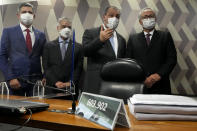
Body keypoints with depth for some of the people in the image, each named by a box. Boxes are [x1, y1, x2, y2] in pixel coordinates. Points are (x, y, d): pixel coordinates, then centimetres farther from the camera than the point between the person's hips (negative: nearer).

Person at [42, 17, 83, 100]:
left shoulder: (78, 47, 6)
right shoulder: (49, 46, 8)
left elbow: (78, 68, 1)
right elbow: (46, 67, 2)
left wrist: (70, 83, -10)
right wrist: (55, 82, -9)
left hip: (71, 89, 0)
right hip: (52, 88, 1)